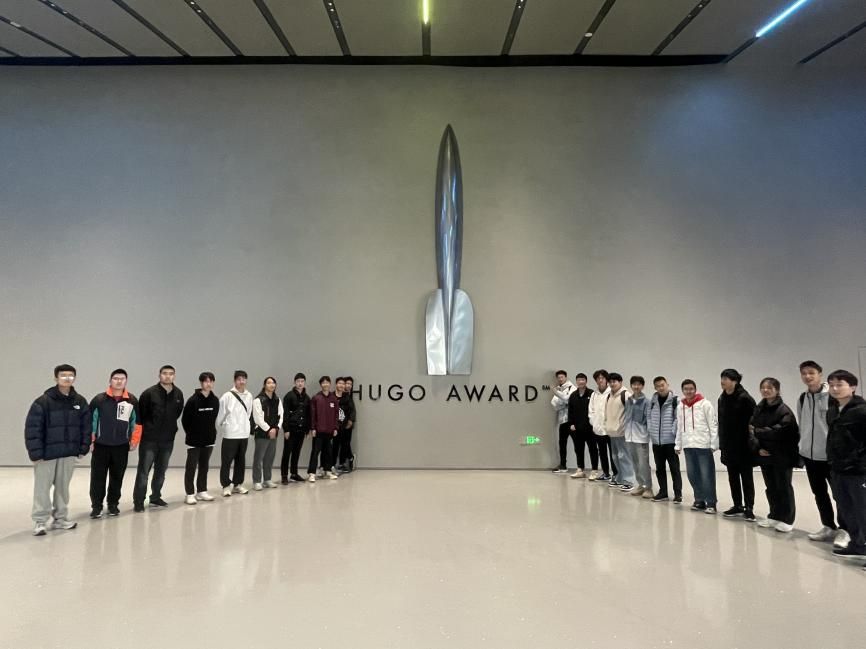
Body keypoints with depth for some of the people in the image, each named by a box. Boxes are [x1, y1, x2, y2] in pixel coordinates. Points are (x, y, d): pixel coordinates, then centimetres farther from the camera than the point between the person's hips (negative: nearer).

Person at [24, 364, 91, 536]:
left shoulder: (80, 401, 4)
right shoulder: (43, 401, -10)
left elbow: (86, 426, 8)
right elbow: (32, 428, -11)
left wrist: (83, 448, 3)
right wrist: (35, 452, -15)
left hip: (68, 453, 4)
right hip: (47, 452, -4)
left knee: (63, 487, 13)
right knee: (42, 487, 2)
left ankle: (60, 518, 24)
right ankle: (40, 521, 13)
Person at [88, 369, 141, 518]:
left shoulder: (132, 400, 0)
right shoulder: (99, 399, -6)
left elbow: (137, 422, 8)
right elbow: (90, 420, -1)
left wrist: (134, 441, 6)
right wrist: (90, 441, -3)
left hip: (121, 446, 2)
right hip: (100, 445, -1)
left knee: (117, 477, 11)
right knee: (97, 477, 2)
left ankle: (113, 504, 24)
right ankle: (96, 506, 13)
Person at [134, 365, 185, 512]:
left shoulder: (178, 394, 1)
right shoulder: (149, 393, -13)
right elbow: (140, 414, -7)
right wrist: (147, 428, -1)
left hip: (168, 439, 5)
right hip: (149, 439, -4)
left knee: (161, 471, 15)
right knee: (143, 471, -1)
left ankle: (156, 498, 29)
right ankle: (138, 501, 9)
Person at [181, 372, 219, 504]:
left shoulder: (215, 400, 0)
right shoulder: (193, 400, -14)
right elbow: (184, 420, -7)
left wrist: (211, 433, 7)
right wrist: (191, 434, 1)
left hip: (209, 439, 5)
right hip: (194, 440, -5)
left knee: (204, 466, 13)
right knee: (191, 467, 2)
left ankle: (202, 491, 22)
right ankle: (190, 494, 8)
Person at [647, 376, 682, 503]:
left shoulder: (675, 400, -9)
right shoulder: (652, 401, 7)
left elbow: (678, 418, -12)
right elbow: (649, 416, 13)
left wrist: (672, 431, -16)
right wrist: (651, 430, 2)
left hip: (670, 440, -5)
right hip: (656, 441, 5)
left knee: (674, 467, 1)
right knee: (659, 468, 12)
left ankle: (678, 493, 8)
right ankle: (663, 492, 22)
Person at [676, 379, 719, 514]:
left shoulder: (705, 404, -5)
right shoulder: (681, 406, 11)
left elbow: (713, 425, -7)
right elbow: (679, 427, 16)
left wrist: (714, 444, -11)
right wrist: (678, 445, 15)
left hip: (703, 445, -5)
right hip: (688, 446, 5)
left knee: (707, 475, -3)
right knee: (692, 475, 9)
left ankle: (711, 503, 5)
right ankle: (700, 500, 21)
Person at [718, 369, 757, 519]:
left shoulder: (745, 398, -14)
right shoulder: (722, 398, 8)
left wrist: (751, 443, -16)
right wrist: (722, 442, 11)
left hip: (743, 445, -7)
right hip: (729, 446, 7)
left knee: (746, 477, 3)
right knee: (733, 477, 13)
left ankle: (749, 508, 10)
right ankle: (738, 506, 23)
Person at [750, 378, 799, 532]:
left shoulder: (784, 410, -12)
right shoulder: (758, 409, 8)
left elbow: (780, 431, -23)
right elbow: (752, 430, 5)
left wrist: (758, 431, -17)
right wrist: (758, 447, -9)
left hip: (782, 456, -6)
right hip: (765, 454, 6)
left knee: (783, 487, 3)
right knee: (771, 487, 15)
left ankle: (787, 519, 12)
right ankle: (774, 516, 26)